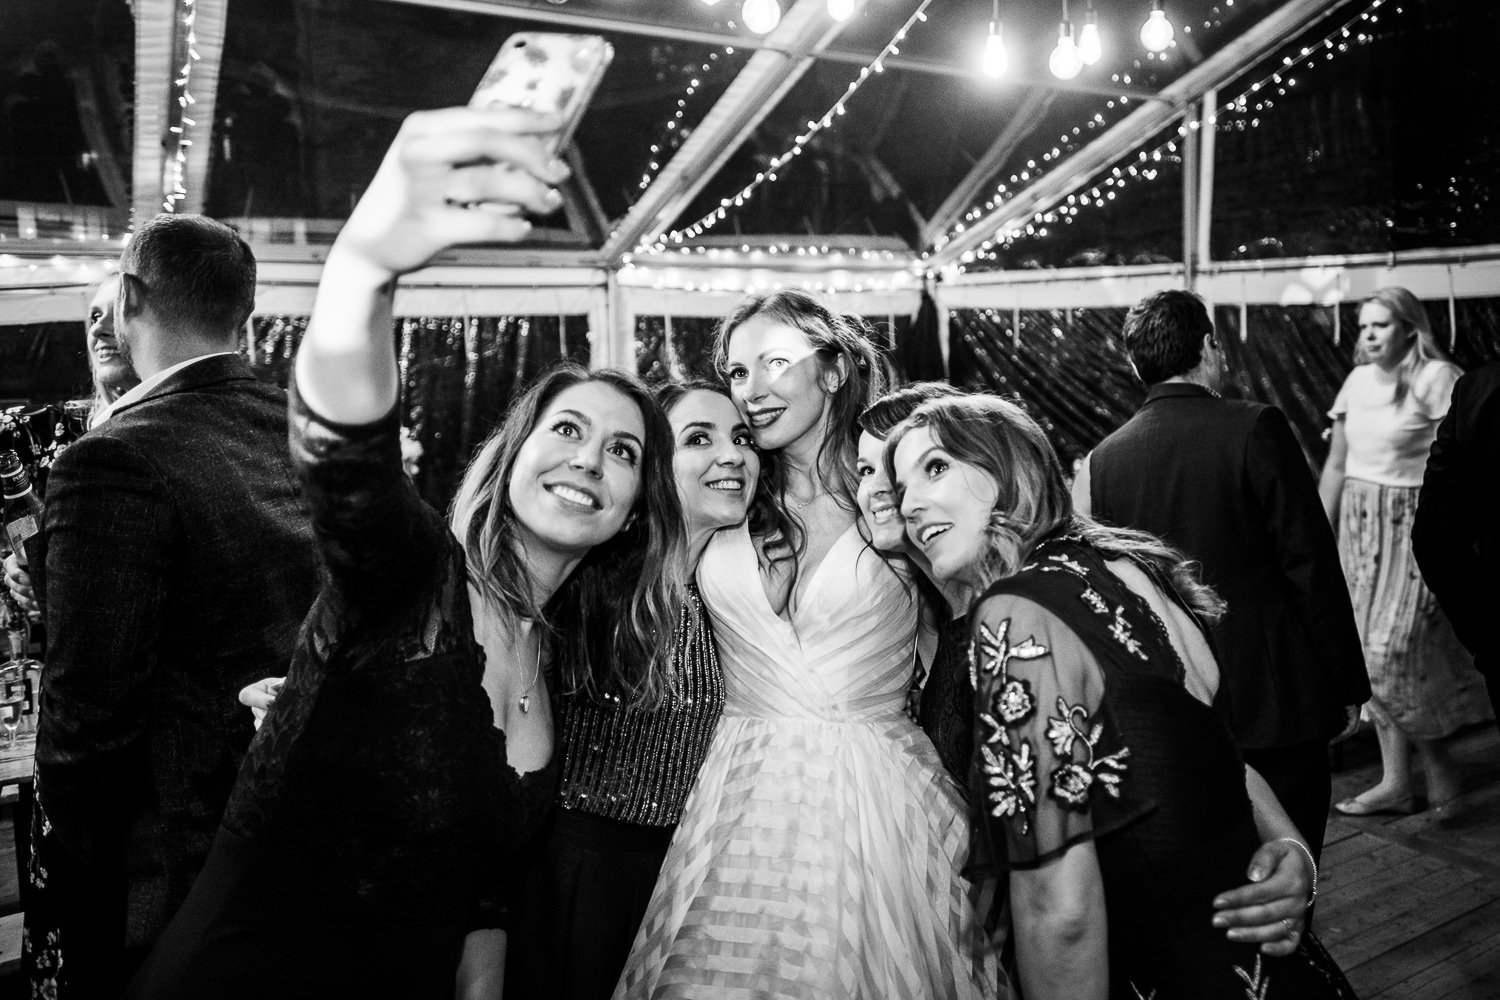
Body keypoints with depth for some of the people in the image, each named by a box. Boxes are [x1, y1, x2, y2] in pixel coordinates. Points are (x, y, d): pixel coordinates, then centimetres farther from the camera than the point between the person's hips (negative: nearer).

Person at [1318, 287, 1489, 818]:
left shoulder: (1436, 378, -10)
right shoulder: (1358, 380, 10)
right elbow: (1336, 465, 14)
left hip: (1412, 524, -6)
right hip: (1359, 524, 6)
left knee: (1393, 652, -9)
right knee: (1374, 654, 8)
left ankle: (1439, 768, 13)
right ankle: (1395, 780, 17)